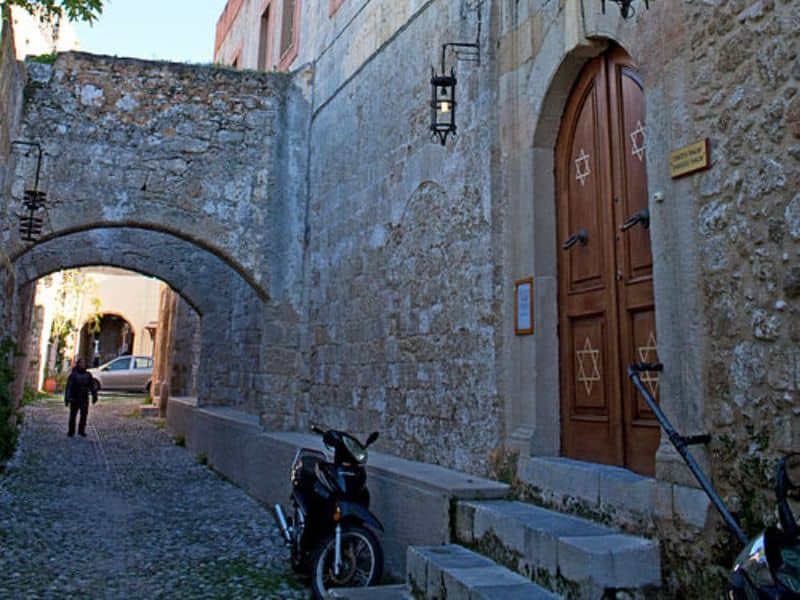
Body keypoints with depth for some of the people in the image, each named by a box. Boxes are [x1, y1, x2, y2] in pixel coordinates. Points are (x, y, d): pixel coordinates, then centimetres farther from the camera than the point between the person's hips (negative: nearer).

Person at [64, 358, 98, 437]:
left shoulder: (88, 375, 8)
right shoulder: (73, 375, -3)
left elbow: (93, 385, 9)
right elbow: (68, 387, -8)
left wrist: (94, 395, 0)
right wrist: (67, 398, -15)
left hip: (84, 399, 2)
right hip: (75, 398, -2)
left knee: (84, 415, -1)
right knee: (73, 415, 3)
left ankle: (81, 431, 9)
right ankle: (71, 431, 13)